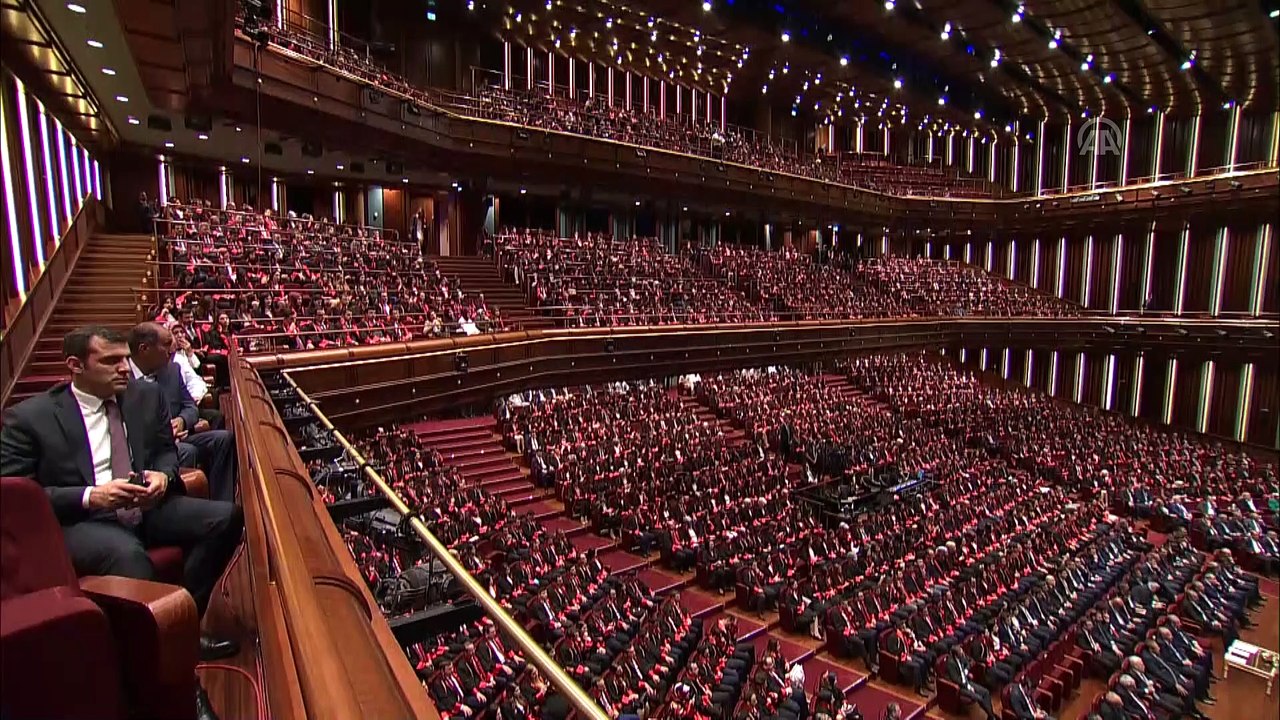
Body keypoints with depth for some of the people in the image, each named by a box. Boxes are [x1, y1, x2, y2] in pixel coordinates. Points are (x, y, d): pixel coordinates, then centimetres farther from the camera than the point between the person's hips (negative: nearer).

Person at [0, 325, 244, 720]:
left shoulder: (146, 395, 9)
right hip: (79, 521, -4)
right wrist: (90, 496, -19)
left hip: (146, 508, 5)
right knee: (128, 554, -36)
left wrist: (163, 474, -5)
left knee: (225, 516, -19)